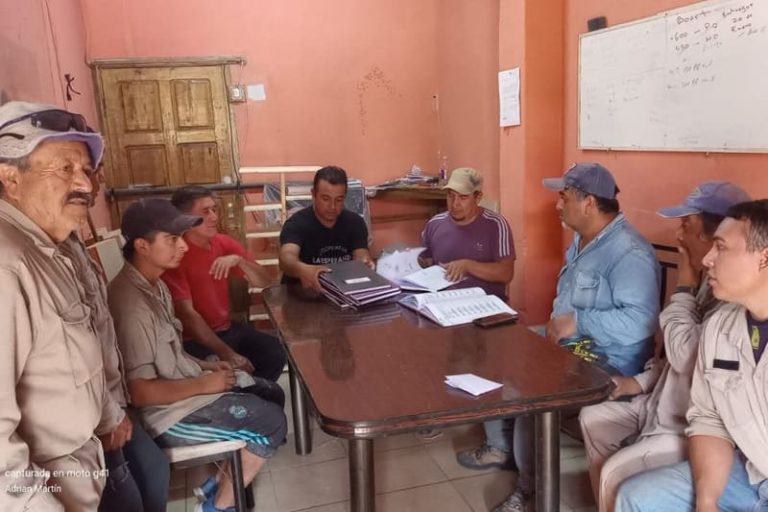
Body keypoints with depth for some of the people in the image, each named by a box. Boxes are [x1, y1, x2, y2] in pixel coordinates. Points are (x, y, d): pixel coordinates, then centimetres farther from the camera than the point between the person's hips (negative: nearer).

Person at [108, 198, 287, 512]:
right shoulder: (131, 303, -28)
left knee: (272, 393, 12)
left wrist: (204, 366, 3)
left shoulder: (155, 285, 5)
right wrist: (205, 384, -18)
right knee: (271, 423, -10)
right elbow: (141, 391, -28)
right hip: (167, 413, -10)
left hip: (183, 383, 10)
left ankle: (222, 481, 22)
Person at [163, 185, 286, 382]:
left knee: (276, 353, -12)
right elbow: (187, 314, -21)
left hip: (227, 329, 6)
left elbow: (264, 282, 1)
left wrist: (238, 260, -20)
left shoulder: (225, 243, 2)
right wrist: (227, 354, -27)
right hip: (194, 340, -6)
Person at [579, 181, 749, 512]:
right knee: (592, 418, 16)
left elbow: (686, 356, -30)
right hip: (663, 405, 10)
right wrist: (643, 382, 7)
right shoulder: (711, 282, 5)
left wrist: (683, 290, -19)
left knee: (615, 473, -20)